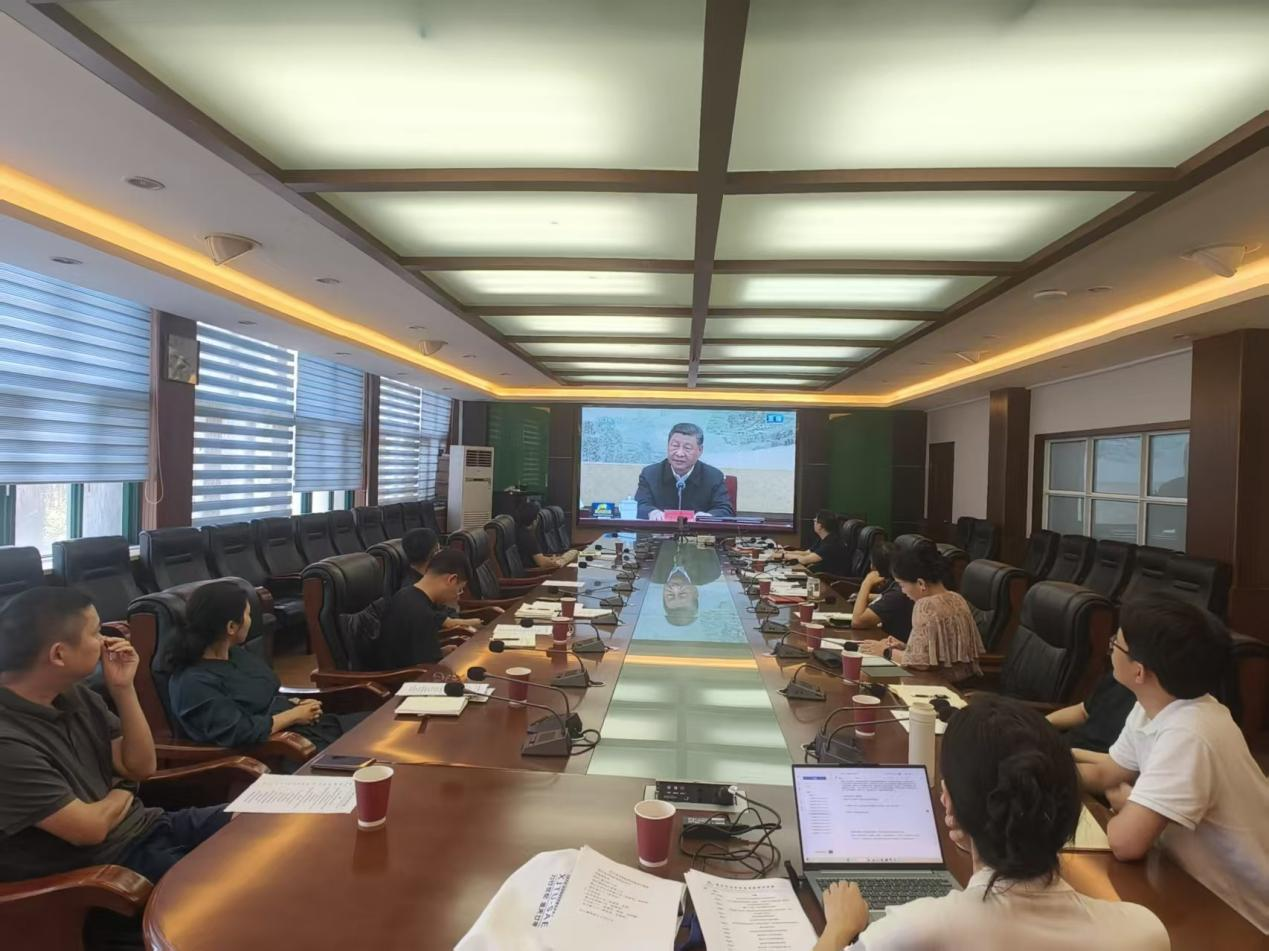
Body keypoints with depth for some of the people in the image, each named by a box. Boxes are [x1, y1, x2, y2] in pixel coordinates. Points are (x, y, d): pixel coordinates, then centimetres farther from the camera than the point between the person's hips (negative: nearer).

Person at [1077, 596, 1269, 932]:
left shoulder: (1187, 735, -33)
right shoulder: (1155, 707, -5)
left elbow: (1125, 842, -35)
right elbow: (1105, 774, 7)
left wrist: (1124, 803, -13)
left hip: (1242, 919, -7)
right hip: (1208, 887, 7)